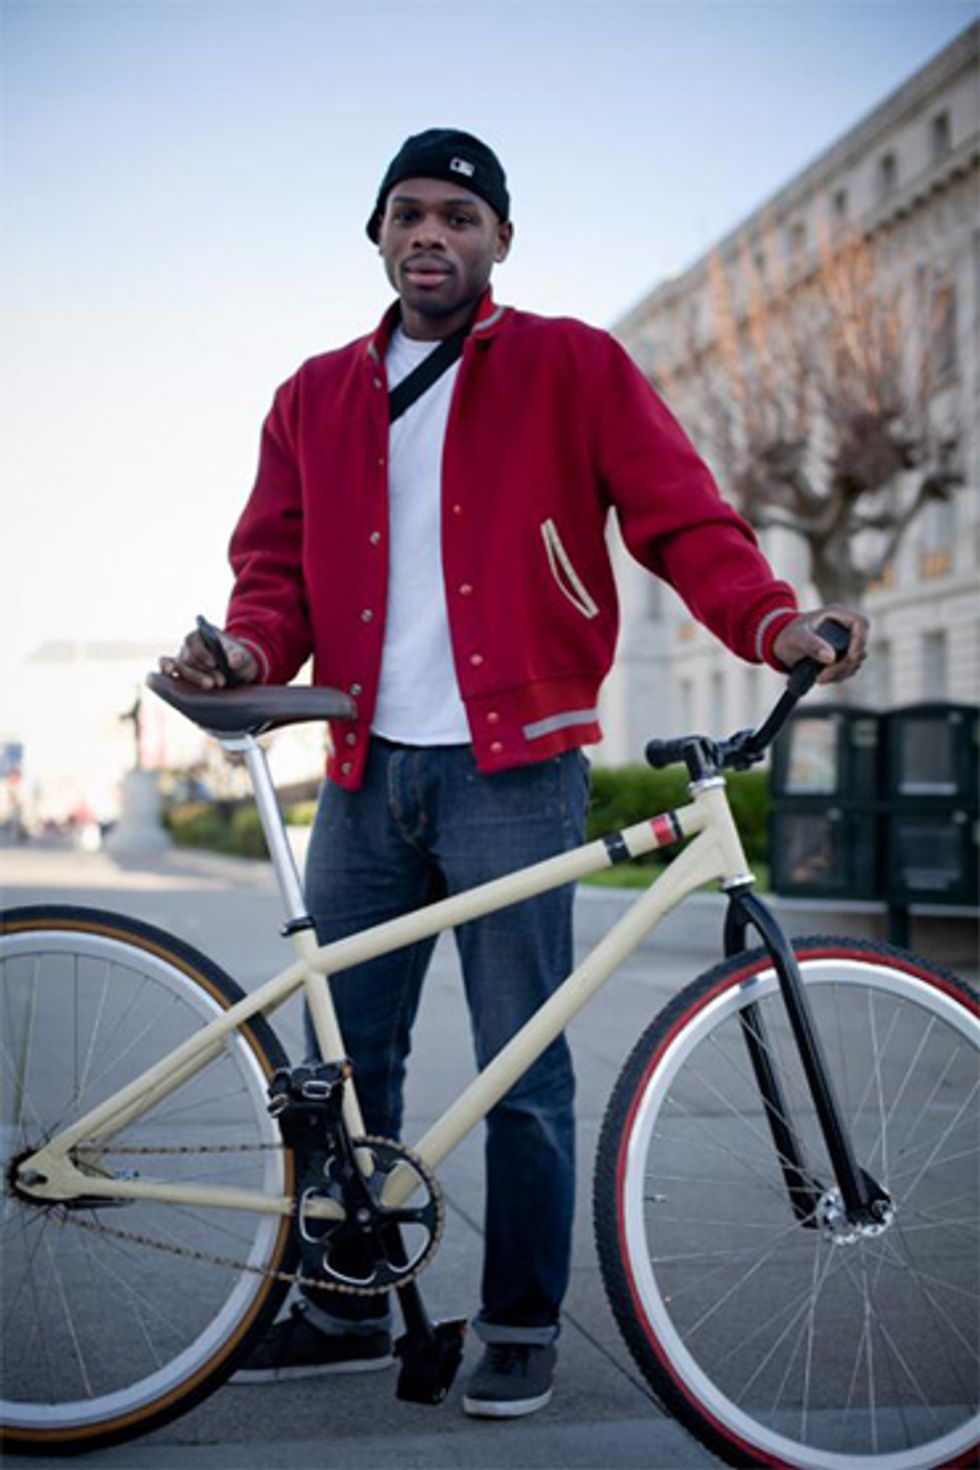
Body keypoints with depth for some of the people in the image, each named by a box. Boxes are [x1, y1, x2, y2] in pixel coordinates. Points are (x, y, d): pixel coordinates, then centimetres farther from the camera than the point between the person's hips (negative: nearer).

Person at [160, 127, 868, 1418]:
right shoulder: (316, 399, 16)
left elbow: (682, 517, -2)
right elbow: (277, 558, 14)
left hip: (512, 774, -4)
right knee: (343, 1056, 9)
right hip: (367, 775, 4)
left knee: (520, 1067, 0)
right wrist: (250, 648, -8)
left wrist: (772, 622, -19)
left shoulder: (574, 368, 4)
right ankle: (346, 1307, 25)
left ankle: (522, 1326, 17)